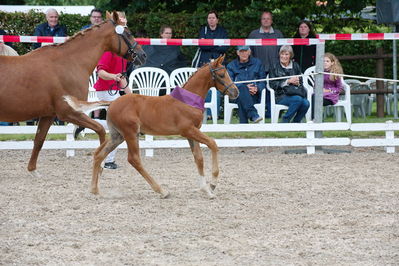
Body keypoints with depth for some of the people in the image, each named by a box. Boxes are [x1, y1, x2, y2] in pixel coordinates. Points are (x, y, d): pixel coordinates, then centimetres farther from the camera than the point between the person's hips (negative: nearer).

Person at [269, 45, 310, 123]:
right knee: (298, 99, -33)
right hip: (281, 95, -4)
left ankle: (296, 122, -8)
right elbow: (273, 84, -3)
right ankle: (285, 120, -16)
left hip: (296, 92, 4)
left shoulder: (295, 66, 16)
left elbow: (301, 82, 17)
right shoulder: (275, 68, 6)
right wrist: (288, 81, -12)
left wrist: (297, 83, -8)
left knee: (306, 103, -29)